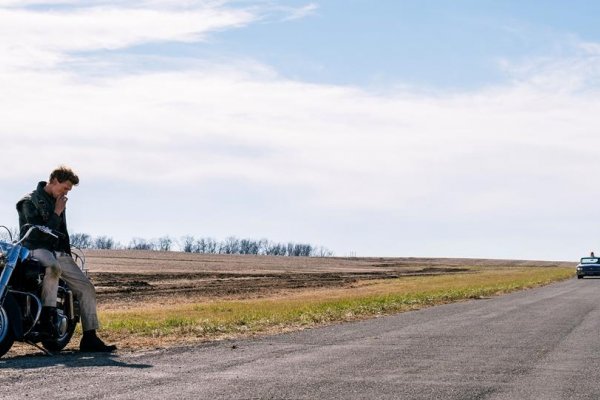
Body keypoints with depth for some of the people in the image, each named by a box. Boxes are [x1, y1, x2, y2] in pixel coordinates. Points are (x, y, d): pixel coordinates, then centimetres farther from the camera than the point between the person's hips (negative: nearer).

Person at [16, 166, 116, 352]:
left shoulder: (57, 202, 20)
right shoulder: (30, 201, -5)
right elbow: (39, 233, -15)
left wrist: (68, 257, 23)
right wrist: (56, 213, -11)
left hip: (58, 252, 8)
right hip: (36, 249, -8)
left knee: (87, 288, -6)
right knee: (53, 267, -43)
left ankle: (89, 338, -6)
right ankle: (47, 314, -37)